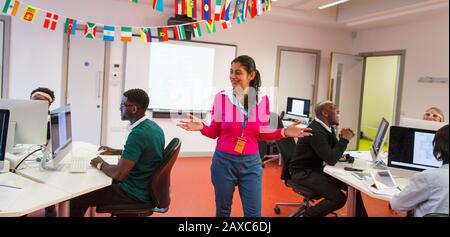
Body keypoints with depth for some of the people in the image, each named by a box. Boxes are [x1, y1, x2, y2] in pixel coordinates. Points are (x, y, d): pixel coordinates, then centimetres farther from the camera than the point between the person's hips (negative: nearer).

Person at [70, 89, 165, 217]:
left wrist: (101, 164, -8)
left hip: (135, 194, -9)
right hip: (148, 188, 9)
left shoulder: (137, 134, -27)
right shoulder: (153, 127, 3)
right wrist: (117, 151, 21)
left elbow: (118, 174, -27)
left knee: (77, 199, -1)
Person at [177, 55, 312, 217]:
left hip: (251, 162, 1)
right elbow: (214, 132, 0)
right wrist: (202, 127, -20)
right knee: (223, 210, 13)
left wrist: (283, 132, -9)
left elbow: (262, 134, 7)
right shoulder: (221, 97, -7)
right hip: (224, 161, -1)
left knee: (254, 212, 8)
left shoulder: (262, 100, -2)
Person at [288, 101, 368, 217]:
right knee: (339, 198, -20)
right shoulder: (316, 131, -24)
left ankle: (360, 215, 23)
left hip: (317, 168, 9)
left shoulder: (327, 127, 4)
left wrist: (342, 138, -6)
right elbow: (331, 159, -28)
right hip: (303, 172, -9)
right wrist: (345, 139, -17)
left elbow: (334, 152, 11)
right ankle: (308, 214, -1)